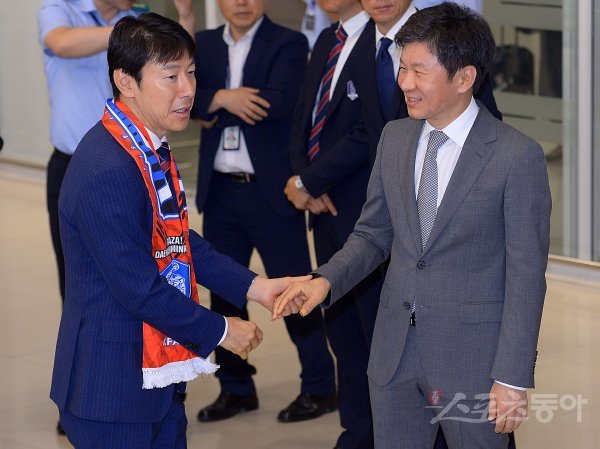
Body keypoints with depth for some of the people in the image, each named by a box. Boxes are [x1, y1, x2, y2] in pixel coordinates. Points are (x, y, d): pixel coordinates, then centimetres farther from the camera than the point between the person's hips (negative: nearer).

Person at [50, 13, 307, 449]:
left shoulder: (153, 149, 7)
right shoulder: (107, 173, -25)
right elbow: (139, 289, -22)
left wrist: (254, 287, 4)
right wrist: (220, 331, -11)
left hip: (158, 374, 10)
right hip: (114, 389, -10)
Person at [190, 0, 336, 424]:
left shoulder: (288, 43, -6)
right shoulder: (204, 44, 9)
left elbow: (280, 102, -21)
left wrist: (217, 108, -13)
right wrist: (223, 97, -21)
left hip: (271, 190, -5)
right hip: (220, 191, 5)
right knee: (224, 290, 11)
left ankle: (319, 388, 12)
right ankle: (237, 387, 23)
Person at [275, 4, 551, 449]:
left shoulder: (518, 156, -13)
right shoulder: (395, 138, 5)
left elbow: (526, 276, -12)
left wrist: (513, 379, -14)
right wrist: (325, 280, -6)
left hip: (472, 359, -5)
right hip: (395, 350, 5)